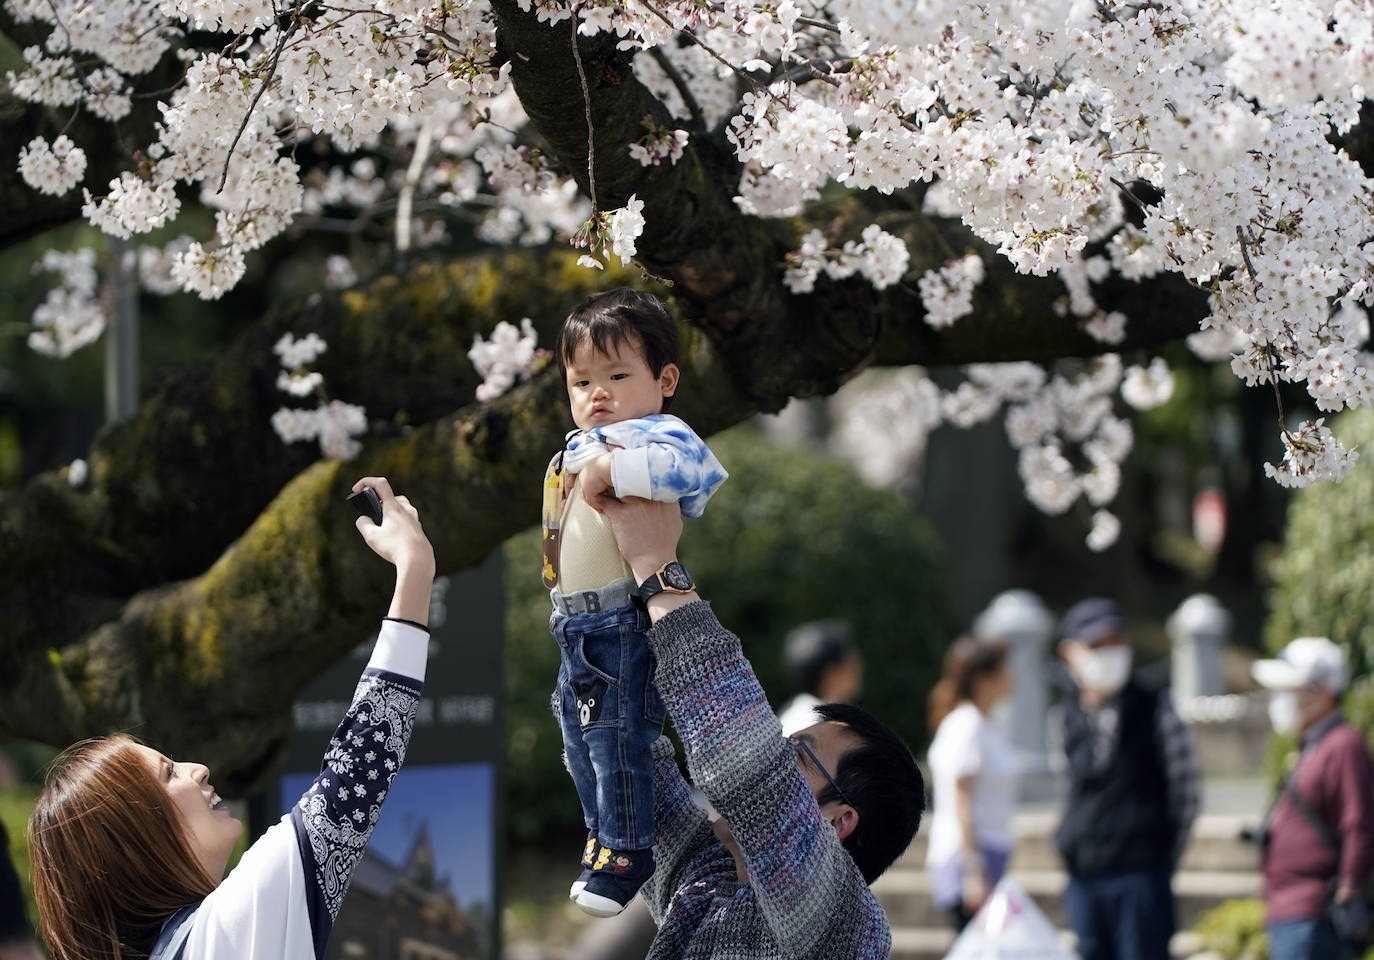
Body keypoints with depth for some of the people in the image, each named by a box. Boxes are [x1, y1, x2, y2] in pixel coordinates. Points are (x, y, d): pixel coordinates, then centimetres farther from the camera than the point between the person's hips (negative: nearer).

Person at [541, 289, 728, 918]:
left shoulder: (655, 434, -12)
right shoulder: (576, 448, 18)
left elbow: (694, 466, -36)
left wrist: (609, 470, -33)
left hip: (624, 621, -10)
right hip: (574, 624, 10)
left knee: (616, 735, -4)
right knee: (578, 737, 19)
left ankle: (625, 854, 8)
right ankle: (603, 836, 35)